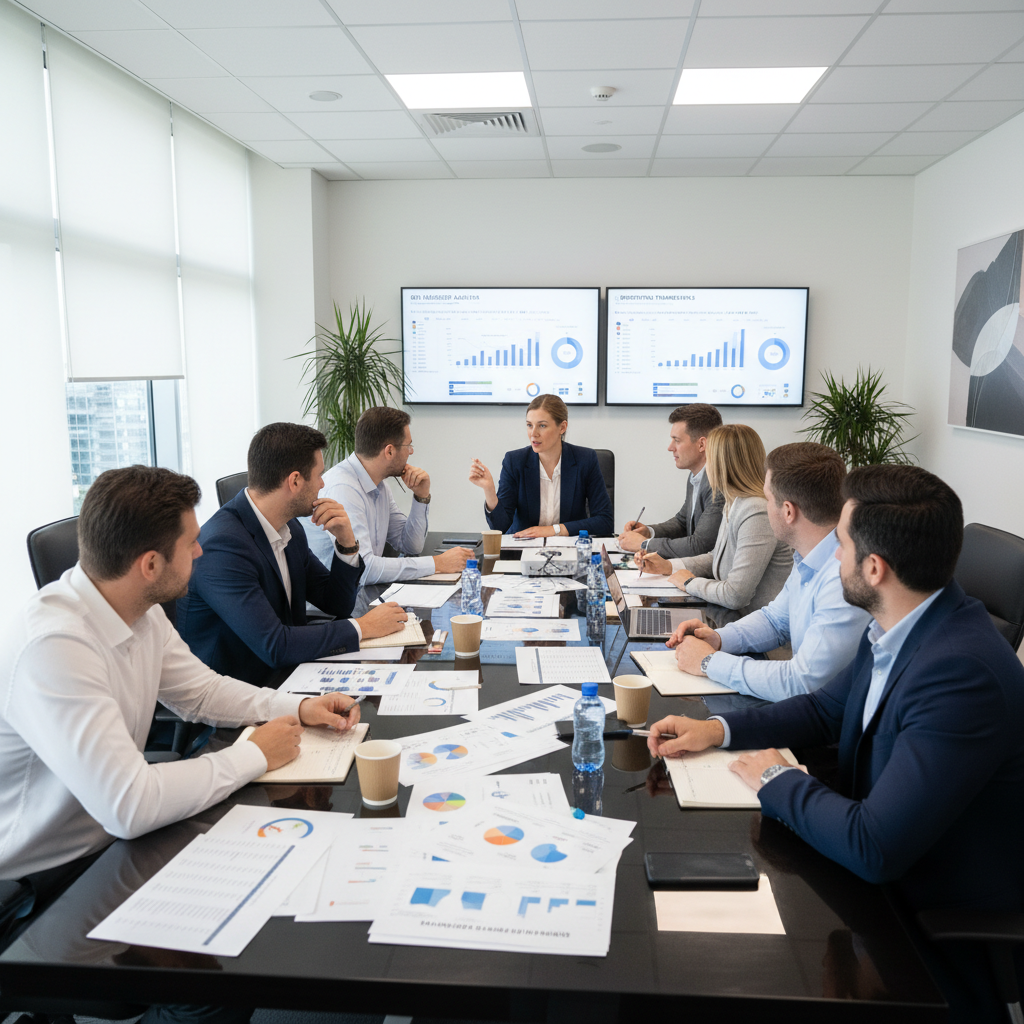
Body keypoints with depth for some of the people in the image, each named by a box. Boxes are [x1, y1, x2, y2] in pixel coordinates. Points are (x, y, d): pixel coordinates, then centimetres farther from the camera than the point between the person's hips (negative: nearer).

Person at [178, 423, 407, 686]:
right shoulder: (224, 545, -23)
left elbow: (337, 604, 12)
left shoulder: (288, 527, 4)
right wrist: (362, 627, -18)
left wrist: (346, 542, -5)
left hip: (287, 677, 8)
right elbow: (274, 646, -27)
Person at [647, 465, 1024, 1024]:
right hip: (882, 873, 7)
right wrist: (716, 729, -3)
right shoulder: (897, 627, -5)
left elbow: (874, 849, -33)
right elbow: (824, 709, 11)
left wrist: (779, 781, -17)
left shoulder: (963, 674, -33)